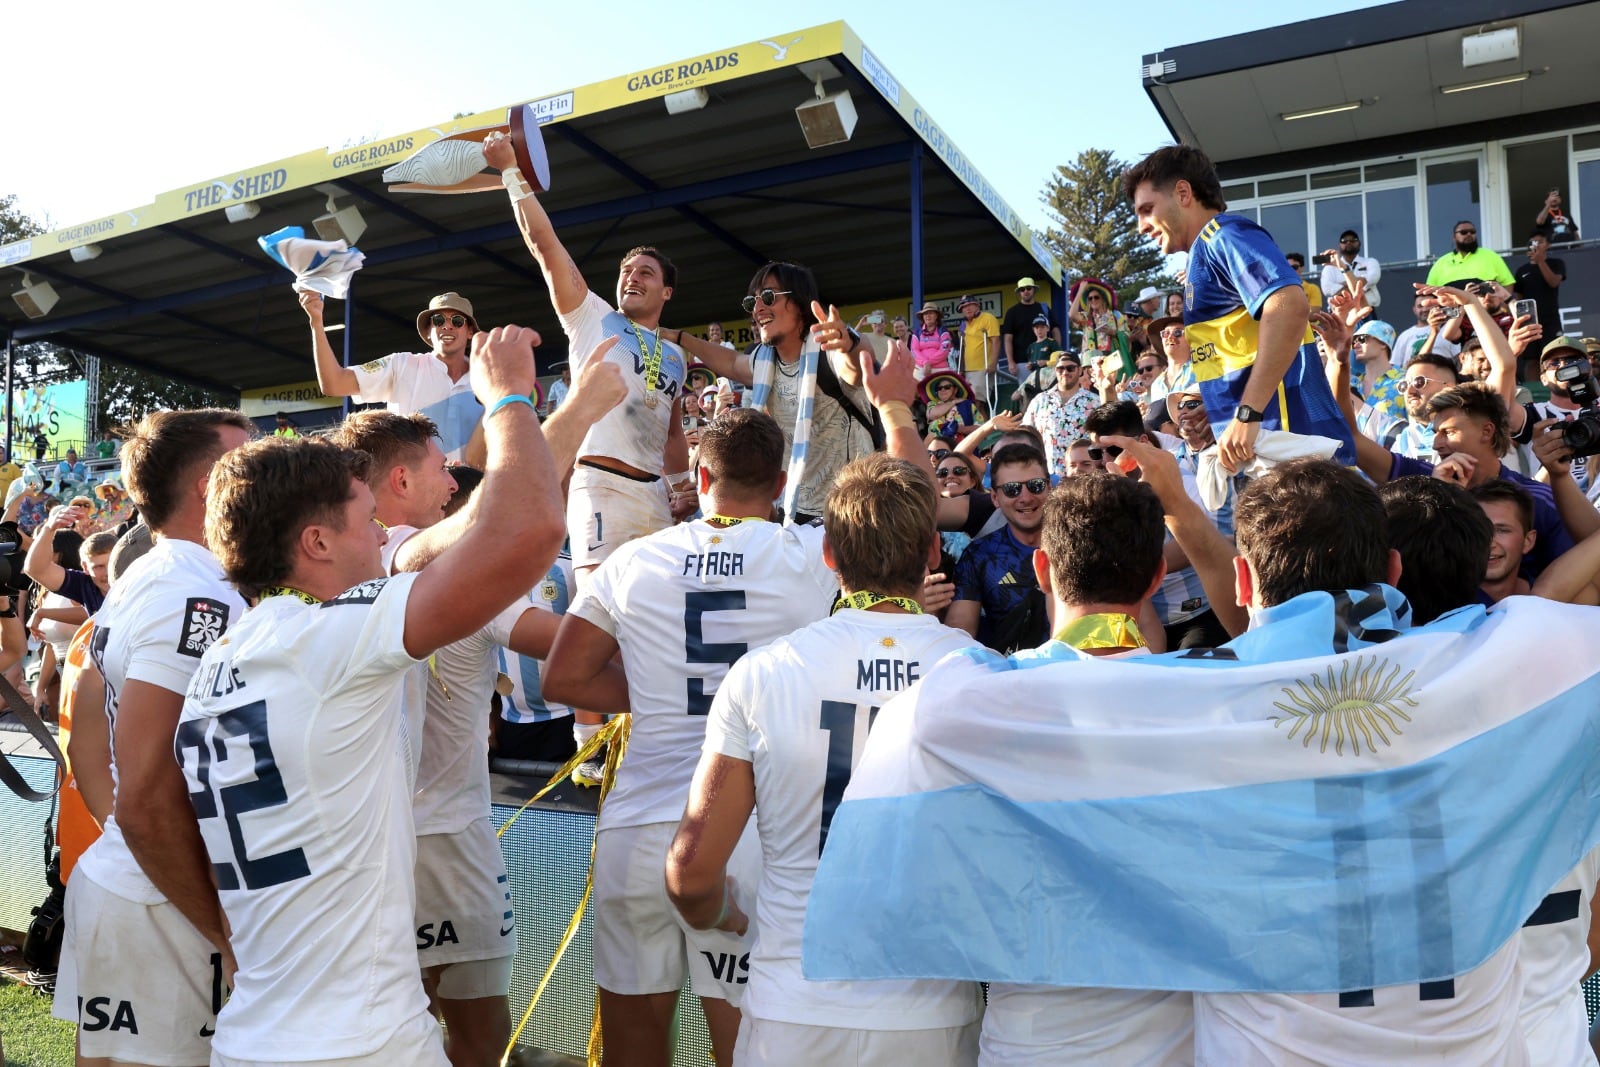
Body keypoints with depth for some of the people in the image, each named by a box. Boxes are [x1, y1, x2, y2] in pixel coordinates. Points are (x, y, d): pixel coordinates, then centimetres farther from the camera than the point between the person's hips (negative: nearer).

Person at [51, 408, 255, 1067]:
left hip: (113, 878, 10)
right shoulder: (199, 599, -20)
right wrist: (228, 934, -17)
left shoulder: (142, 582, 11)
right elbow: (149, 802, -25)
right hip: (163, 912, -10)